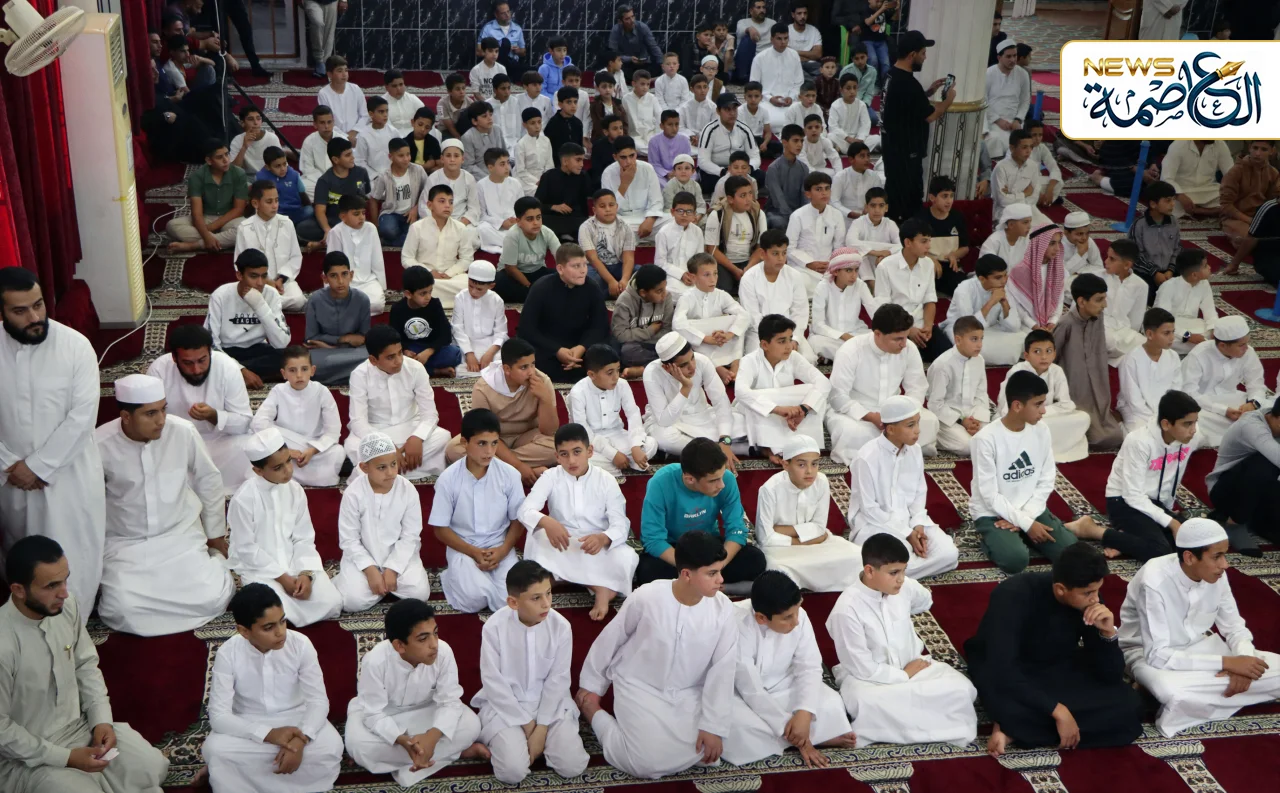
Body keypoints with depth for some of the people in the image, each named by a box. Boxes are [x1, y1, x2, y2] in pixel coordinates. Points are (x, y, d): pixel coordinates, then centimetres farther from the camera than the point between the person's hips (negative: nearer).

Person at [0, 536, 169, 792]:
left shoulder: (67, 607, -11)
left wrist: (102, 719, -5)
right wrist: (65, 758, -18)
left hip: (80, 727, 6)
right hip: (27, 757, -6)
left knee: (153, 768, -2)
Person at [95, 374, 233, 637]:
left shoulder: (183, 432, -13)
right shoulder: (99, 444, -16)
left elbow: (208, 481, 3)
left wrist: (216, 534, 11)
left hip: (181, 534, 1)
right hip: (125, 542, 0)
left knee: (212, 599, -18)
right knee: (122, 611, -22)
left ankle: (214, 562, 15)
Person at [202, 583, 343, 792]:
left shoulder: (300, 644, -17)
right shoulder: (228, 654, -19)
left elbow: (318, 700, -15)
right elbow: (218, 715, -21)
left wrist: (301, 739, -34)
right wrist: (268, 734, -34)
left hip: (296, 718, 1)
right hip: (250, 726, 0)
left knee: (331, 747, -29)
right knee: (214, 750, -31)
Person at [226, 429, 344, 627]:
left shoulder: (295, 490, -2)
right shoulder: (243, 499, -17)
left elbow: (304, 539, 1)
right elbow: (246, 549, -13)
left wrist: (306, 573, -15)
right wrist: (282, 577, -16)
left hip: (293, 562, 4)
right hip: (258, 567, -4)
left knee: (332, 604, -15)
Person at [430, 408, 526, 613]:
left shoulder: (510, 475, -8)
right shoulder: (448, 479, -12)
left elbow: (518, 520, 2)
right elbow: (440, 528, -5)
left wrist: (503, 550, -15)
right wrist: (474, 552, -16)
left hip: (500, 547, 1)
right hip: (463, 548, -1)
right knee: (473, 599, -26)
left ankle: (489, 577, 10)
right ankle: (459, 576, 7)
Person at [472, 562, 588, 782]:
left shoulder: (560, 626, -14)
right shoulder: (494, 627, -19)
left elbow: (557, 680, -8)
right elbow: (493, 681, -13)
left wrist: (542, 728, -13)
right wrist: (526, 723, -12)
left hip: (550, 704, 2)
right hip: (506, 706, -2)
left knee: (573, 766, -14)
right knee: (513, 771, -21)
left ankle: (542, 733, 15)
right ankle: (503, 738, 12)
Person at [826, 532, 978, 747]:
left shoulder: (906, 587, -7)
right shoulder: (847, 609, -24)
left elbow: (925, 602, 21)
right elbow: (862, 667, -19)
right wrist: (903, 675, -13)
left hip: (913, 664, 6)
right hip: (869, 679, -6)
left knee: (962, 689, -19)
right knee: (865, 704, -41)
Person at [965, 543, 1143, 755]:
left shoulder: (1090, 601, -15)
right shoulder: (1014, 595, -30)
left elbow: (1111, 676, -11)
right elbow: (1002, 671, -37)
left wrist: (1108, 633, -29)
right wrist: (1057, 710, -37)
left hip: (1057, 670, 7)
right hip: (1002, 671, -6)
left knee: (1127, 706, -21)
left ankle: (1015, 728, -16)